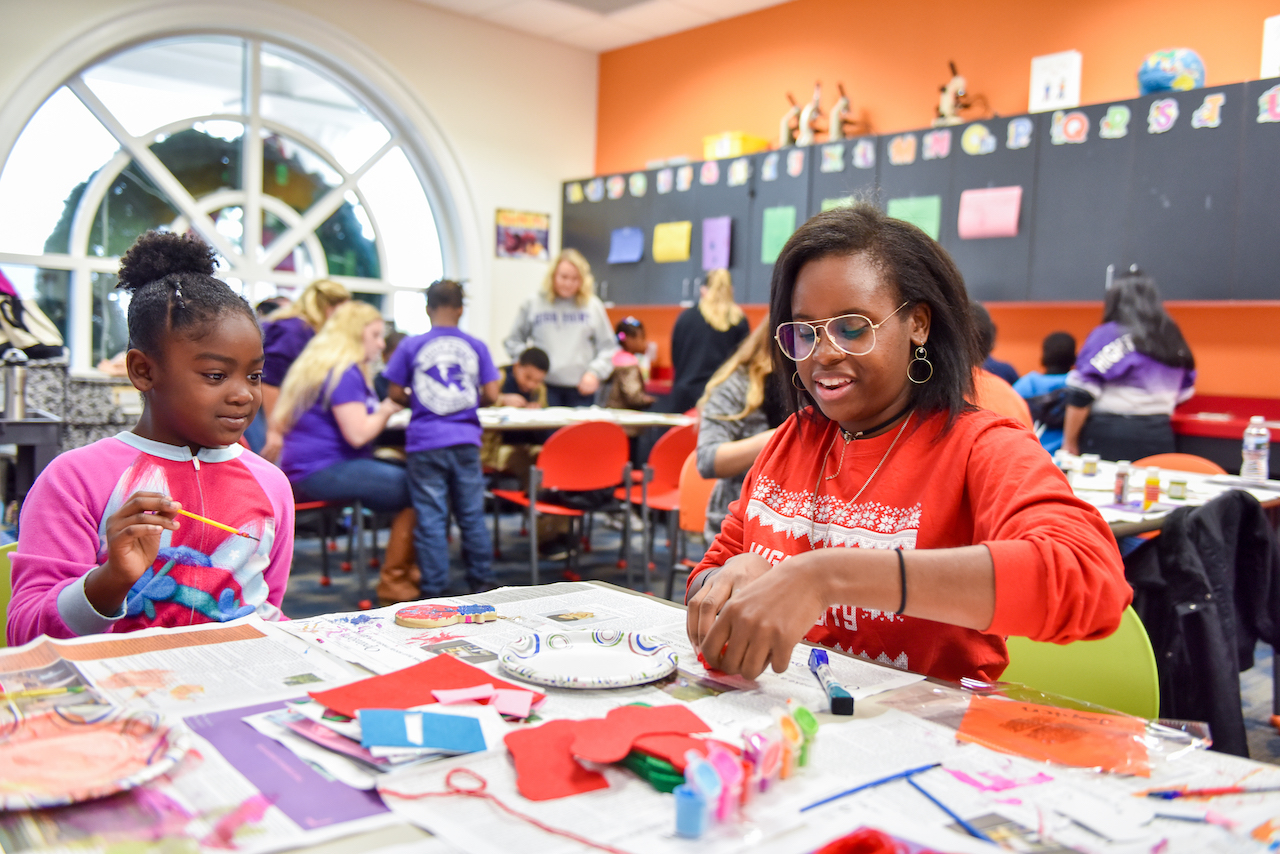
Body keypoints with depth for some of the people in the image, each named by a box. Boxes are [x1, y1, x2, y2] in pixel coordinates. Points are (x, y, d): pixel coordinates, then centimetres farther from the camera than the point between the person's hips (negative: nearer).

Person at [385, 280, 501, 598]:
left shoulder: (411, 346, -1)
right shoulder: (476, 346, 3)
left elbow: (396, 394, 2)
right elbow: (491, 395, 1)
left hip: (425, 442, -1)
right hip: (465, 440, 2)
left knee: (431, 517, 4)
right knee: (472, 514, 12)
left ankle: (434, 589, 9)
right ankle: (482, 580, 21)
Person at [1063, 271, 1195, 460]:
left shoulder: (1107, 335, -5)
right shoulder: (1172, 339, 11)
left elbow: (1081, 395, -11)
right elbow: (1184, 393, 19)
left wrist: (1069, 442, -5)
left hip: (1109, 437, -5)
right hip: (1159, 440, 5)